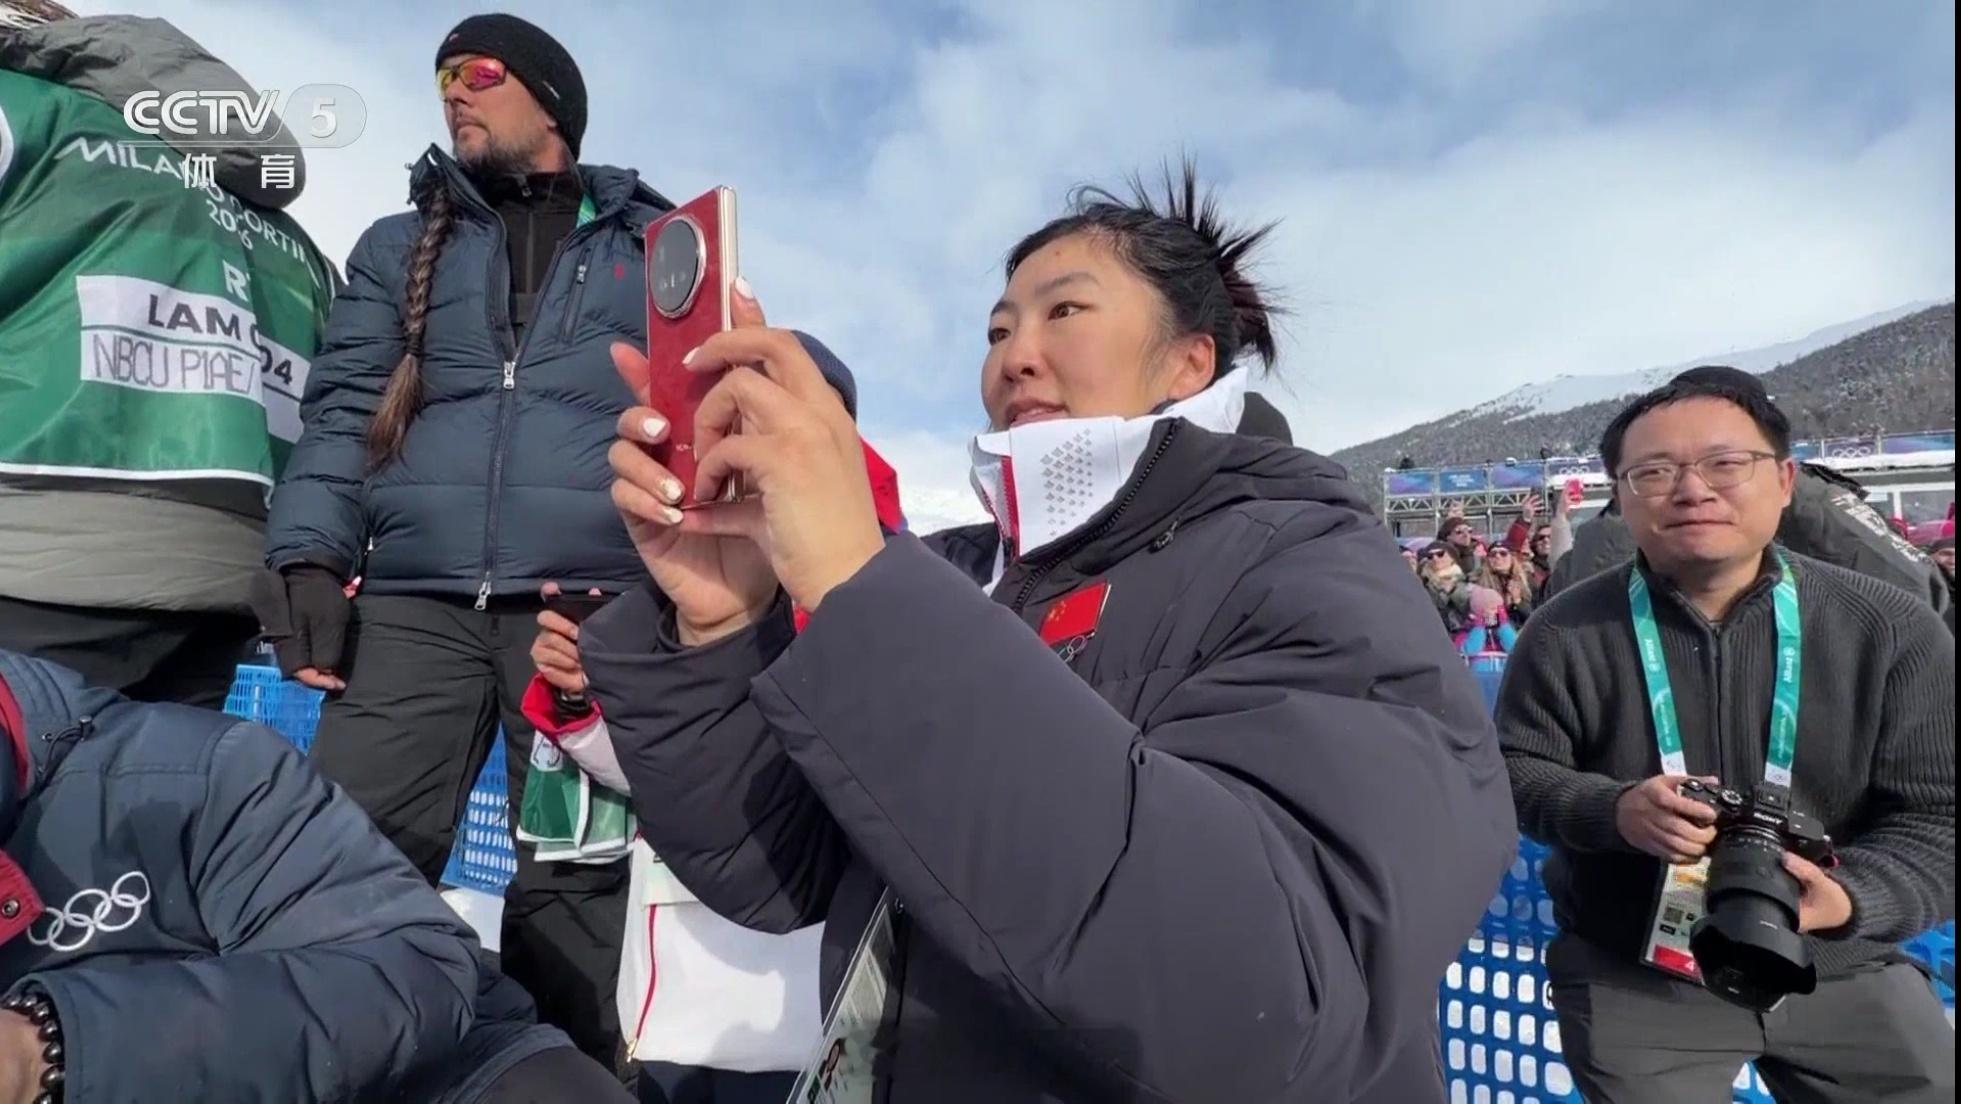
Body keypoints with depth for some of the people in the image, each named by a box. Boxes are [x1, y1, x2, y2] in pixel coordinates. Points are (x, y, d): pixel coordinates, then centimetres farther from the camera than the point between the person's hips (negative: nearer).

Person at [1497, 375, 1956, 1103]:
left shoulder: (1892, 629, -8)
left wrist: (1855, 897, -26)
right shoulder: (1566, 633, -12)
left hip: (1847, 974, 2)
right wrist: (1611, 809, -26)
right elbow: (1511, 771, -6)